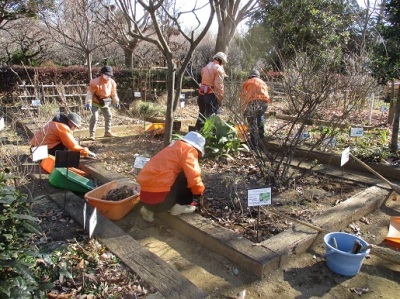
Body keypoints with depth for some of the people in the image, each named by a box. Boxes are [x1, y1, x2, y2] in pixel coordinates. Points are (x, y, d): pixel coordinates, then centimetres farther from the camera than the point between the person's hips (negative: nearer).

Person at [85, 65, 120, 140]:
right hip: (95, 102, -6)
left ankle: (107, 132, 23)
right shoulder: (95, 82, -24)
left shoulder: (112, 82, -6)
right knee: (95, 117, -15)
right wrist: (88, 102, -31)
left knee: (109, 116, 8)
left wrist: (116, 102, 9)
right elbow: (90, 92, -23)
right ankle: (92, 134, -9)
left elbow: (114, 93, 8)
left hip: (105, 102, 6)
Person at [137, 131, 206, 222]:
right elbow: (193, 177, -16)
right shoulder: (189, 150, -4)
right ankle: (179, 206, 7)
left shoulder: (174, 147, 24)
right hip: (159, 198, -9)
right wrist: (199, 191, 5)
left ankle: (149, 209, 18)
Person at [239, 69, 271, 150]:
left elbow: (242, 96, 14)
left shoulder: (247, 82, 22)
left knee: (252, 124, 6)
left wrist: (243, 109, 20)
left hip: (252, 102, -3)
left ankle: (255, 145, 5)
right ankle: (261, 134, 39)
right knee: (260, 116, 34)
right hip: (264, 102, 3)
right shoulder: (263, 83, 32)